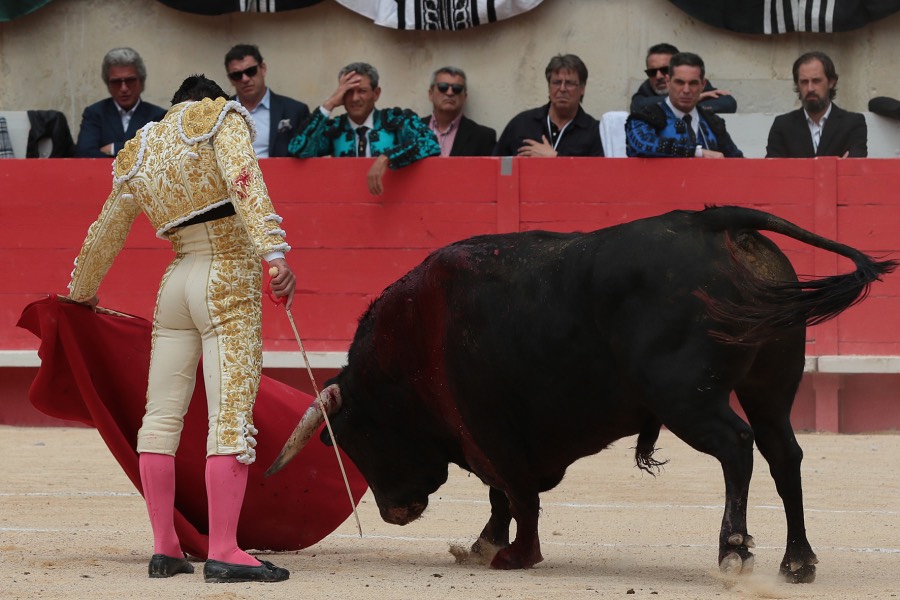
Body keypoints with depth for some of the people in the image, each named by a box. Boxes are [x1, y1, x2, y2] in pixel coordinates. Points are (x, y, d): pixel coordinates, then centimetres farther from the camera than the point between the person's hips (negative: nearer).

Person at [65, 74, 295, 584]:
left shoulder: (138, 155, 18)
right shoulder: (220, 117, 1)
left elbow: (104, 237, 28)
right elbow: (244, 180, -19)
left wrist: (82, 293, 45)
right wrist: (274, 252, -28)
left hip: (176, 282, 6)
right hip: (230, 280, -6)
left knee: (162, 415, 10)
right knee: (231, 418, -10)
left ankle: (165, 549, 10)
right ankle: (223, 552, -17)